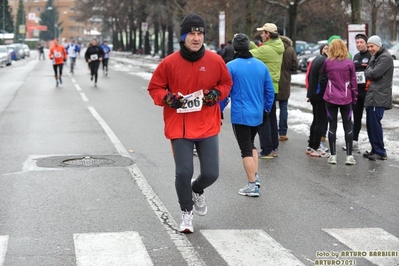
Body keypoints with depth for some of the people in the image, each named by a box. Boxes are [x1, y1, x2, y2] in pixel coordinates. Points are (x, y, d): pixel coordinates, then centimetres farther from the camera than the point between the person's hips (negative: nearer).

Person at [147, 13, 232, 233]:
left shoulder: (215, 61, -4)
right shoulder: (169, 63, -8)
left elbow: (226, 83, 12)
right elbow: (154, 88, 3)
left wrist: (216, 93, -8)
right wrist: (167, 98, -16)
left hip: (208, 126, 2)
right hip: (179, 127, -1)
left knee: (211, 173, 0)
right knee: (183, 172, -6)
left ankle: (197, 191, 37)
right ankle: (186, 213, 20)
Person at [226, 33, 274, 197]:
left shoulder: (231, 66, -12)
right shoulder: (261, 65, 3)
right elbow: (270, 90, 7)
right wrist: (267, 108, 20)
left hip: (240, 115, -5)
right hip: (257, 114, 5)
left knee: (246, 150, 1)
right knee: (251, 145, 24)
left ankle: (252, 186, 3)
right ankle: (255, 177, 22)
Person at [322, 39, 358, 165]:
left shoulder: (327, 62, -4)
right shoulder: (349, 63, -4)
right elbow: (353, 82, 1)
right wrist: (354, 98, 10)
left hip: (331, 98, 0)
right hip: (346, 99, 0)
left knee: (332, 126, 8)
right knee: (348, 126, 9)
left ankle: (333, 155, 8)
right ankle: (349, 156, 7)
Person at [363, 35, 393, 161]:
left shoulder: (385, 57, -12)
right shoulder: (374, 57, 20)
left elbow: (374, 74, -18)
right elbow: (368, 74, 21)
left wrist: (369, 70, 1)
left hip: (379, 97, -10)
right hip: (372, 95, 10)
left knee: (375, 123, -10)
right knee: (370, 124, 12)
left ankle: (380, 152, -3)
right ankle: (375, 150, 20)